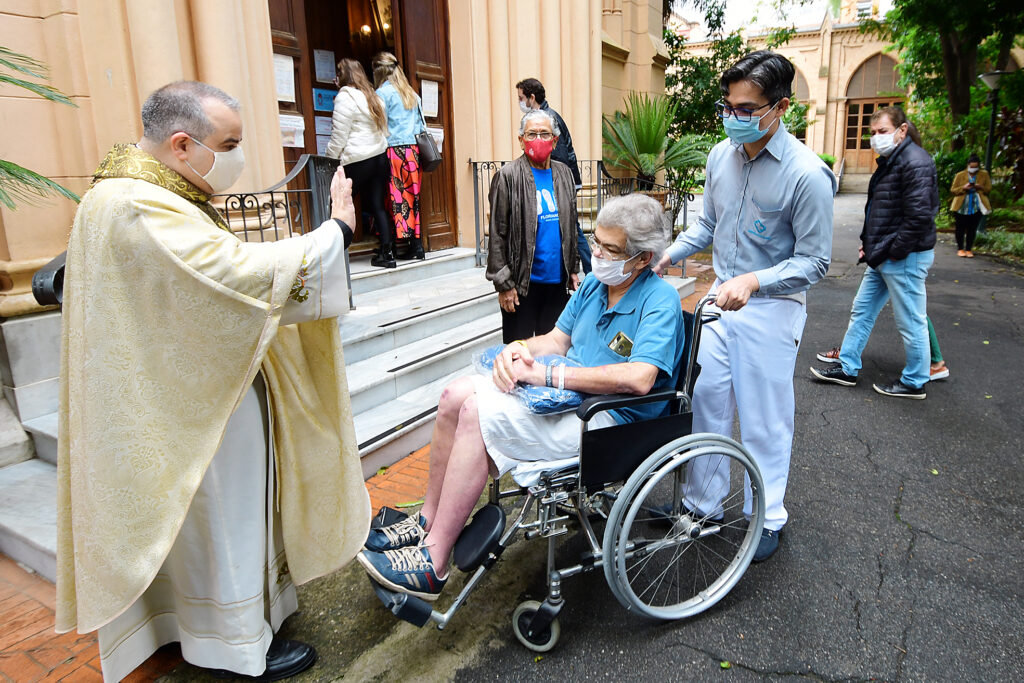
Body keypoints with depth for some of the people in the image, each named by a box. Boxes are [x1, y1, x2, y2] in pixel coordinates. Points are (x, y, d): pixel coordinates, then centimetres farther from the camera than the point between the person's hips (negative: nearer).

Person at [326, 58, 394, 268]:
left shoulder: (345, 97, -8)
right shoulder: (373, 97, 15)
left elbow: (339, 136, -11)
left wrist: (329, 162, -4)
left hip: (357, 161, -7)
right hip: (380, 156, 7)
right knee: (378, 206, 7)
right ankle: (387, 252, 3)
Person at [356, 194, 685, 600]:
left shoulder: (660, 301, -14)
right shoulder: (594, 282, 11)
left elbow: (638, 378, -28)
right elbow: (557, 340, 14)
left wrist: (546, 374, -25)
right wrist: (520, 348, -11)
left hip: (606, 419, -8)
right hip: (566, 396, 8)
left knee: (478, 412, -25)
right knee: (458, 394, -10)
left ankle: (432, 565, -17)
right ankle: (427, 522, 0)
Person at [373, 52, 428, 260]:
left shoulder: (382, 93, -3)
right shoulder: (411, 92, 16)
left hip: (394, 151, -6)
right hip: (413, 150, 6)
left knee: (395, 198, -6)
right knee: (412, 198, 9)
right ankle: (417, 245, 9)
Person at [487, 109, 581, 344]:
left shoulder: (563, 173, 9)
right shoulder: (508, 176, -8)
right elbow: (498, 234, -10)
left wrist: (573, 268, 12)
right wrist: (503, 283, -12)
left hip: (558, 280, 5)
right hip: (523, 281, -5)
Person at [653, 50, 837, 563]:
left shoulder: (808, 174, -17)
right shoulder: (720, 157, 1)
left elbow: (815, 260, -14)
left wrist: (753, 281, -28)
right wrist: (668, 254, -1)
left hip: (772, 308, -5)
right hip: (722, 299, 6)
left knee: (764, 419, 6)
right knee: (705, 400, 12)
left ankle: (767, 516, 27)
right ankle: (703, 499, 30)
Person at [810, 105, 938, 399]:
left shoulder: (915, 162, -18)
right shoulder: (889, 161, 15)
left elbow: (920, 216, -24)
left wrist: (893, 252, -19)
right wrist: (867, 242, 13)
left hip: (904, 258, -11)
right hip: (882, 257, 11)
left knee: (911, 321, 2)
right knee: (862, 311, 16)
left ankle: (914, 383, 16)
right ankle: (847, 368, 26)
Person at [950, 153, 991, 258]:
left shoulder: (984, 175, 5)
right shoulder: (960, 175, 0)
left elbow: (989, 189, 5)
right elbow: (953, 190, 0)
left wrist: (980, 187, -15)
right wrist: (963, 188, -19)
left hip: (976, 208, 1)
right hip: (961, 207, -1)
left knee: (972, 229, 3)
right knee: (960, 228, 4)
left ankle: (969, 249, 11)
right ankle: (960, 249, 15)